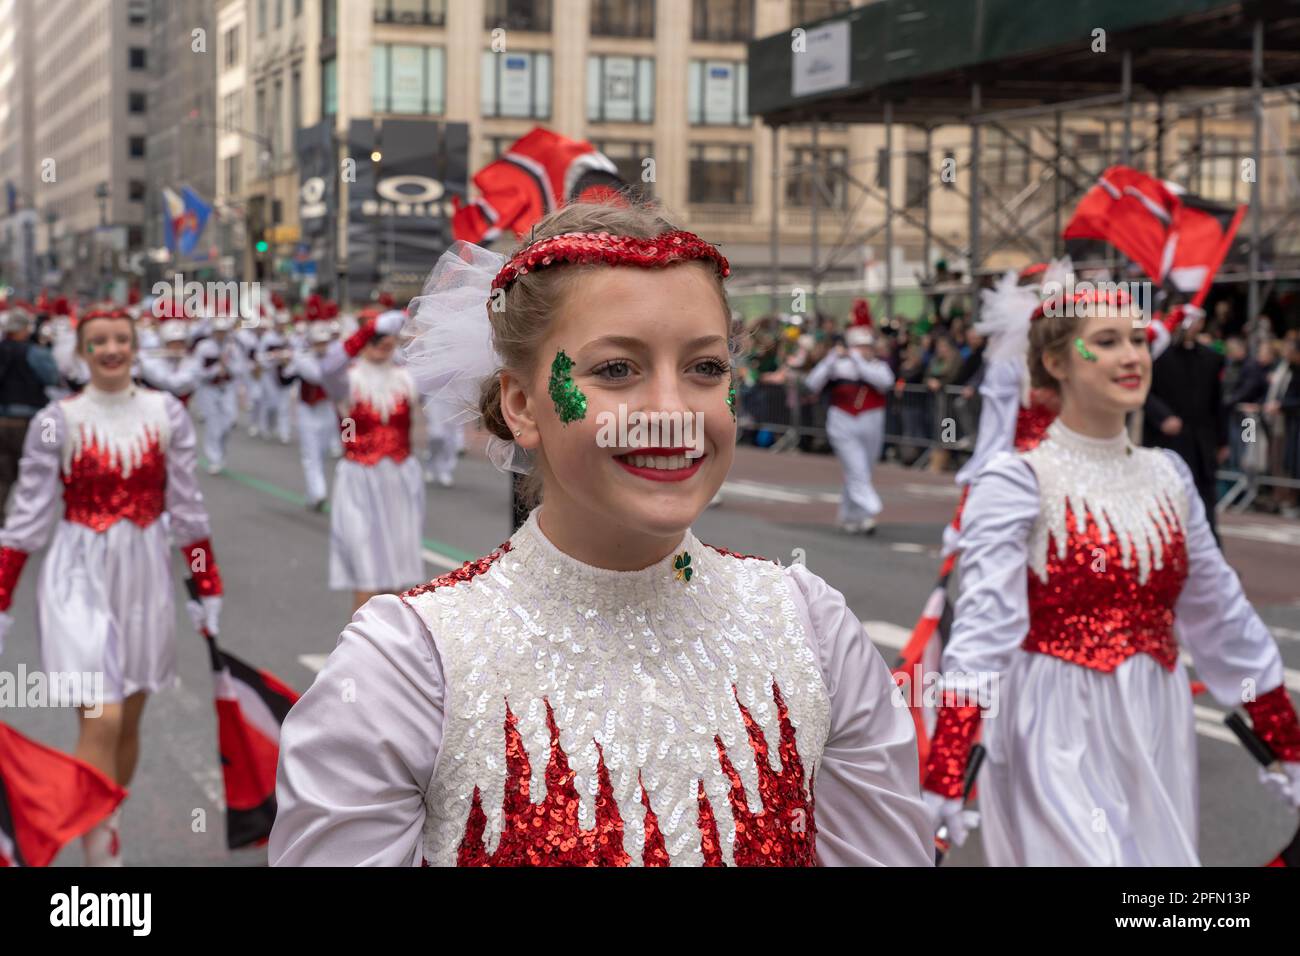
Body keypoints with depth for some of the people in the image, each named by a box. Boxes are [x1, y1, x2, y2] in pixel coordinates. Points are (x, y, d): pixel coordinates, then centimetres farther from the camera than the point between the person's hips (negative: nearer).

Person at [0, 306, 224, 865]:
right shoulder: (57, 421, -5)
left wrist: (208, 589, 6)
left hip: (145, 575, 3)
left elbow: (187, 508, 6)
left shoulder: (165, 413, 2)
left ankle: (106, 832, 31)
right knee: (100, 720, -13)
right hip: (79, 577, -3)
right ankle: (102, 855, -7)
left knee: (129, 720, 12)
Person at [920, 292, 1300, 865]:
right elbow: (983, 628, -21)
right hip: (1059, 738, -6)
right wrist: (942, 779, -29)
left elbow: (1222, 619, 13)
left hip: (1157, 738, 6)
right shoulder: (1016, 483, -12)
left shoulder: (1168, 476, 6)